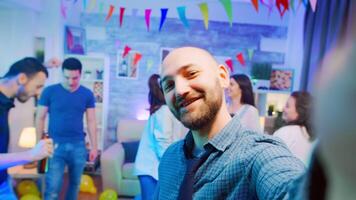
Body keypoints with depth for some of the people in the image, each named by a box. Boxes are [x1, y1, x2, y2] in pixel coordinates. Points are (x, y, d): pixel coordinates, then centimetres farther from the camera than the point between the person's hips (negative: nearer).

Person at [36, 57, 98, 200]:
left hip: (78, 146, 2)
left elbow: (91, 121, 5)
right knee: (53, 188, -3)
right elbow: (40, 118, 2)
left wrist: (94, 146, 3)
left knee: (75, 183, 14)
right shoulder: (49, 91, -4)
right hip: (55, 145, -2)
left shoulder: (87, 94, 1)